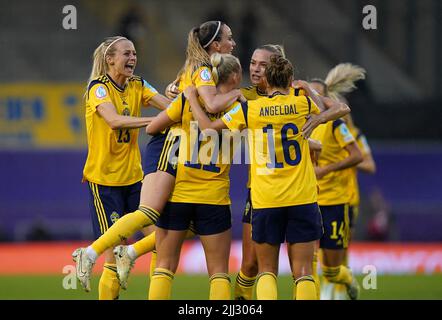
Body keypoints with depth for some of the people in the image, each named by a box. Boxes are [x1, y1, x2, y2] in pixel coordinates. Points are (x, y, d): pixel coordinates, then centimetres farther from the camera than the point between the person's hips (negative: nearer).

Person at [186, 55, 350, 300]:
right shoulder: (302, 104, 1)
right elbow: (340, 109, 19)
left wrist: (192, 98, 20)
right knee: (303, 272, 2)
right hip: (302, 198, 0)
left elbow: (208, 126, 5)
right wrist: (308, 89, 27)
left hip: (265, 201, 0)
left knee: (267, 271, 10)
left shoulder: (249, 110, -3)